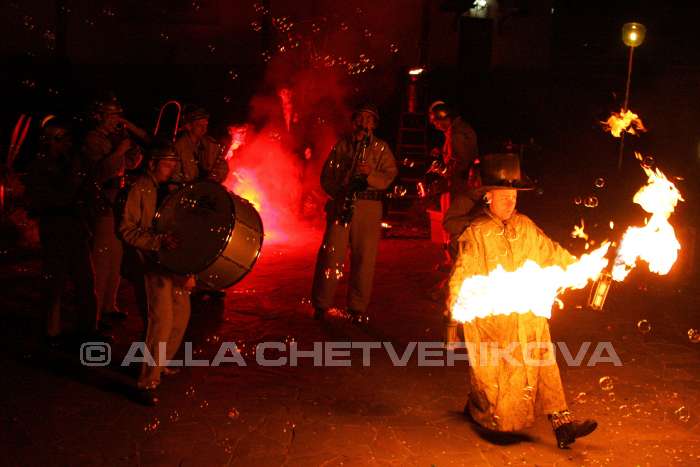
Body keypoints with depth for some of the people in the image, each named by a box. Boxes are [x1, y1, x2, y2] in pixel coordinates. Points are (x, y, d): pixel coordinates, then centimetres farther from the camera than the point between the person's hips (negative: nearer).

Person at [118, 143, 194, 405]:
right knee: (162, 318, -15)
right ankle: (147, 382, -8)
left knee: (181, 314, 13)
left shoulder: (172, 188, 12)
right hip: (154, 261, -8)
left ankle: (160, 364, 32)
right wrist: (159, 241, -25)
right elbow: (127, 230, -13)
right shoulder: (140, 189, -9)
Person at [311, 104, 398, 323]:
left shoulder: (381, 147, 13)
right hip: (340, 204, 0)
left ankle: (358, 308, 8)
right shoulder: (341, 144, 15)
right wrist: (337, 193, -6)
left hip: (369, 207, 0)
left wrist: (370, 174, -18)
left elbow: (390, 175, 2)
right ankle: (321, 304, 5)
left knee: (364, 258, -2)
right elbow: (327, 175, 11)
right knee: (330, 253, -5)